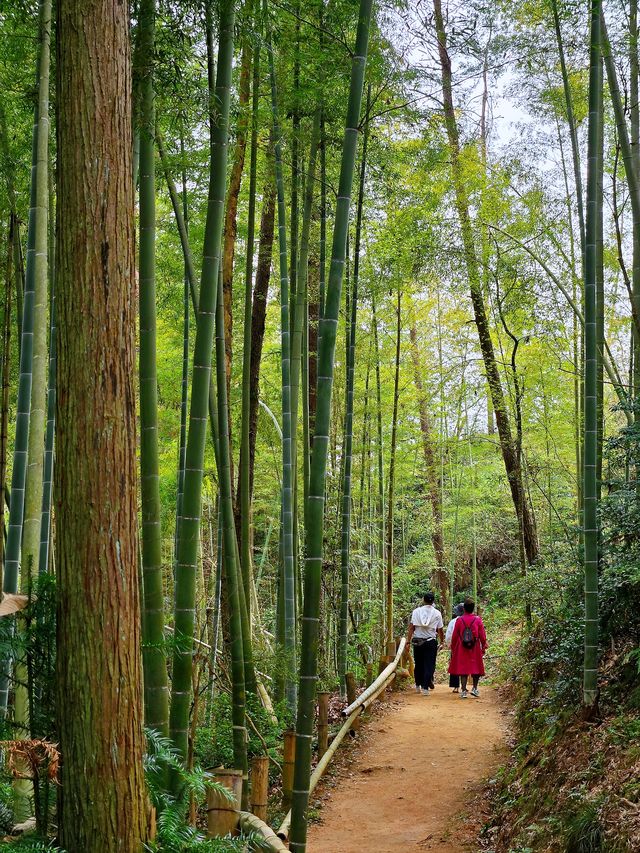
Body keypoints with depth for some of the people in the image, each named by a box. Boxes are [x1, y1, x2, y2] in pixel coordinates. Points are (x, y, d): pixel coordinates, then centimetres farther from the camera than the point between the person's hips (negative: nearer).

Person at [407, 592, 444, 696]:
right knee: (429, 665, 1)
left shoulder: (416, 611, -1)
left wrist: (408, 640, -2)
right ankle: (425, 687, -7)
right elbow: (440, 630, 1)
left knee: (418, 664, 14)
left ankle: (418, 686, 24)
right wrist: (442, 641, 15)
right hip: (431, 642, -2)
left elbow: (411, 627, -4)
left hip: (417, 641, 2)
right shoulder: (437, 613, -2)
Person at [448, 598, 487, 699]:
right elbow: (482, 635, -1)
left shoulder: (459, 620, -4)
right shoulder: (477, 620, -5)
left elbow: (454, 636, 1)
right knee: (476, 668, 15)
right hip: (475, 649, 0)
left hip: (462, 649, 0)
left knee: (463, 669, 5)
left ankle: (464, 691, 2)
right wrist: (483, 647, 10)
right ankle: (475, 688, 11)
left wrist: (453, 648, 12)